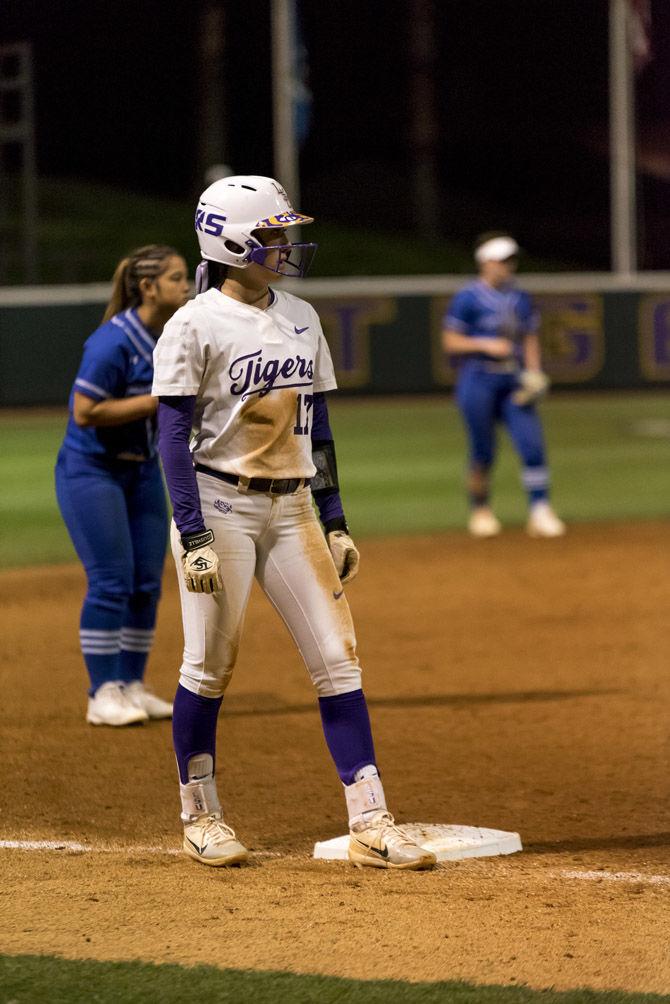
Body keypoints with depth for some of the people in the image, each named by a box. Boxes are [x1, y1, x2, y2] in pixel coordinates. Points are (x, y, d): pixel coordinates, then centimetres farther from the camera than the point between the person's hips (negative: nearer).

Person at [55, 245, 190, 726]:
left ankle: (132, 686, 17)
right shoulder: (114, 342, -22)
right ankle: (103, 694, -4)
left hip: (143, 469, 8)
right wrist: (157, 400, -25)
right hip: (92, 470, -8)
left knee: (147, 583, 7)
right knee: (112, 582, -10)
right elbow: (84, 412, -25)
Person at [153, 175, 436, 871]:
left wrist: (335, 524, 11)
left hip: (291, 507, 6)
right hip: (220, 505, -6)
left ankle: (369, 823, -2)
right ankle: (199, 815, 17)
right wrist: (193, 537, -18)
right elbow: (174, 437, -11)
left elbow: (317, 427, 14)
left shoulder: (299, 318, 10)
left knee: (337, 659, -1)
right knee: (210, 666, 2)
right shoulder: (196, 326, -9)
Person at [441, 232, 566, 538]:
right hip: (478, 380, -4)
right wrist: (486, 345, -17)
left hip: (514, 382, 4)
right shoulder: (468, 298, -3)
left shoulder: (520, 298, 14)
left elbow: (530, 340, 19)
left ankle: (540, 512, -8)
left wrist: (533, 373, 3)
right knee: (483, 453, 0)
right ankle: (480, 510, 19)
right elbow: (450, 342, -5)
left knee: (532, 444, -9)